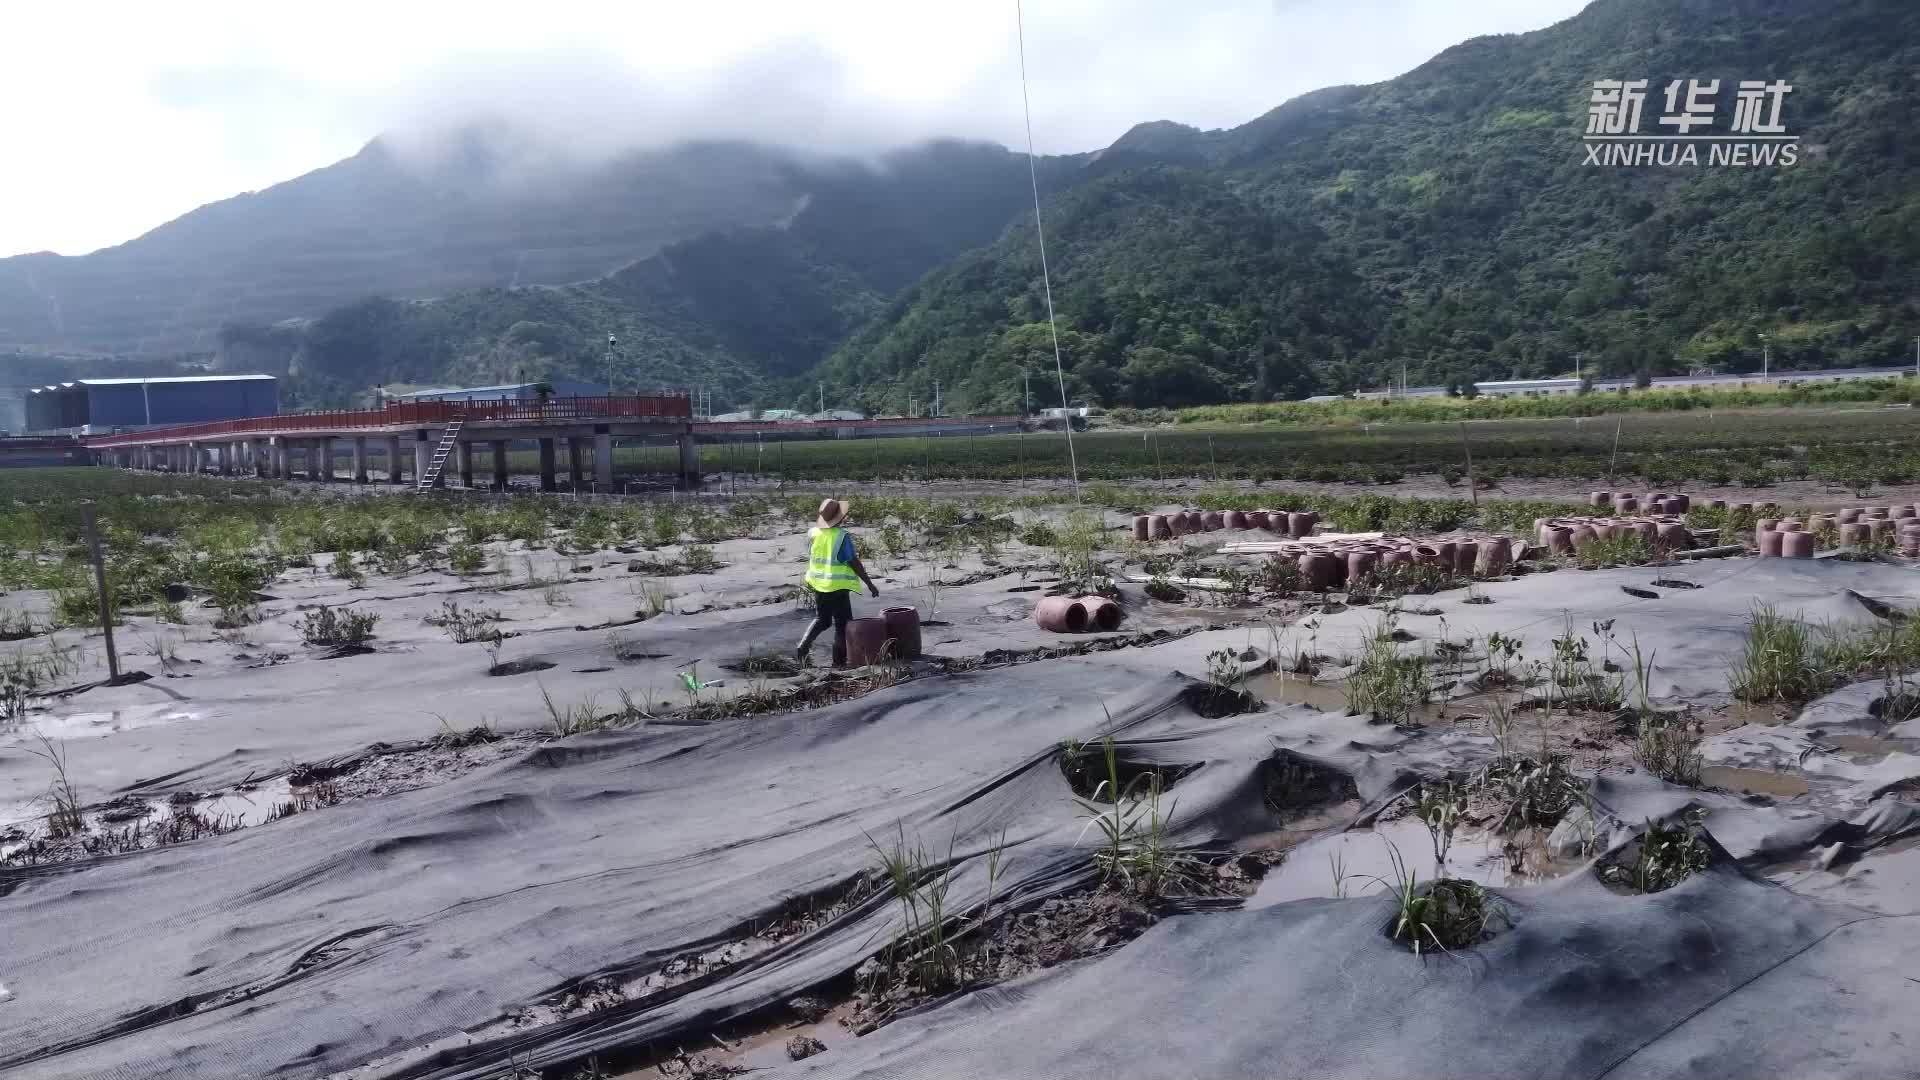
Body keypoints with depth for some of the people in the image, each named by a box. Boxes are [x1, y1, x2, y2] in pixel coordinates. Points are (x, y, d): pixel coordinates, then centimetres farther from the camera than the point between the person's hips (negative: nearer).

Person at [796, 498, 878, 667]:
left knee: (822, 620, 23)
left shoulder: (812, 533, -1)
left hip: (818, 584, 6)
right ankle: (839, 661, 10)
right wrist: (870, 584, -7)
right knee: (842, 624, 8)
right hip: (837, 586, -6)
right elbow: (854, 563, -14)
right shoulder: (842, 536, -17)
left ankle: (802, 648, 7)